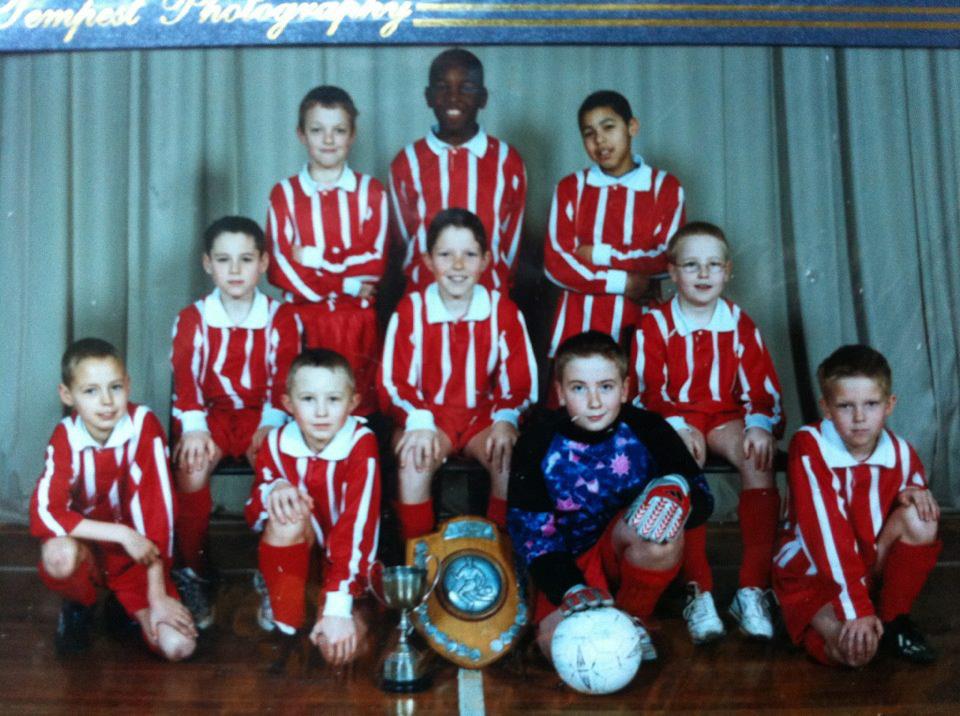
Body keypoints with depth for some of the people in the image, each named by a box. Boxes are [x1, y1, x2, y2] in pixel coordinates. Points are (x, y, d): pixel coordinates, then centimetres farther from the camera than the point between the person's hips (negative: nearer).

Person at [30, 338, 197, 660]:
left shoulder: (145, 425, -20)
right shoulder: (65, 438, -15)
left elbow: (157, 509, -21)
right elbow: (44, 513, -27)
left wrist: (157, 596, -21)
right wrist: (121, 533, -32)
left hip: (136, 556, 0)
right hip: (87, 546, 1)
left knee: (178, 646, -20)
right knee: (59, 554, -36)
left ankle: (130, 605, 14)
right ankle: (79, 606, 0)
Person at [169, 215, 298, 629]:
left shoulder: (280, 320, 4)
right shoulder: (192, 319, 4)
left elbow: (283, 379, -1)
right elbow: (185, 378, -5)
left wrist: (270, 425, -16)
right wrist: (194, 428, -20)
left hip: (260, 416, 0)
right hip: (210, 414, 1)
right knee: (192, 469, -30)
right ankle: (193, 575, -12)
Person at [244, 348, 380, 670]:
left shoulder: (361, 446, -23)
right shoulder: (277, 444, -12)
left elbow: (357, 526, -32)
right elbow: (253, 516, -4)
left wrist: (338, 607, -39)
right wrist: (272, 490, -28)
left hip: (347, 558, -2)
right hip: (296, 557, 2)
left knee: (336, 644, -23)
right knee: (287, 515, -30)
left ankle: (350, 610, 11)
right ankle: (284, 619, -15)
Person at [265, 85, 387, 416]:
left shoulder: (371, 191, 3)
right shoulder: (284, 193, 3)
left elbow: (375, 263, -5)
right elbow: (279, 268, -5)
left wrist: (313, 258, -9)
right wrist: (346, 283, -9)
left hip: (357, 322, 0)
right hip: (302, 319, 0)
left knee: (358, 406, 5)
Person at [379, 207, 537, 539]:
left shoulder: (503, 310, -2)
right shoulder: (410, 309, -6)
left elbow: (520, 379, -2)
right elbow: (394, 380, -8)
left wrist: (505, 419, -20)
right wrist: (418, 422, -25)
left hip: (484, 415, 1)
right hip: (427, 415, -1)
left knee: (512, 461, -28)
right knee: (415, 461, -32)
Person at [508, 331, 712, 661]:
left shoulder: (648, 430, -11)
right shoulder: (537, 442, -10)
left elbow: (702, 500, -10)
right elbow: (530, 530, -8)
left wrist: (679, 489, -36)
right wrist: (572, 590, -23)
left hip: (634, 558, 1)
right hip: (570, 563, 0)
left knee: (661, 535, -35)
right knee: (557, 642, -29)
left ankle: (631, 620, -5)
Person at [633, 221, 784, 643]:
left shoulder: (740, 324, 8)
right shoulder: (655, 324, 1)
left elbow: (762, 388, 6)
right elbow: (646, 391, -4)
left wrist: (759, 426, -15)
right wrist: (678, 429, -21)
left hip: (726, 415, 2)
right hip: (671, 419, -2)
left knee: (759, 461, -30)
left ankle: (752, 589, -26)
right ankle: (698, 592, -28)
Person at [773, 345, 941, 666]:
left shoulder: (901, 453, -6)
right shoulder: (809, 447, -21)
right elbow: (827, 531, -27)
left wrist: (913, 494, -16)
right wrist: (856, 609, -31)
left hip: (874, 565, 5)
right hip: (811, 573, -4)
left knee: (920, 517, -22)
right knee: (854, 650, -31)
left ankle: (893, 620, -5)